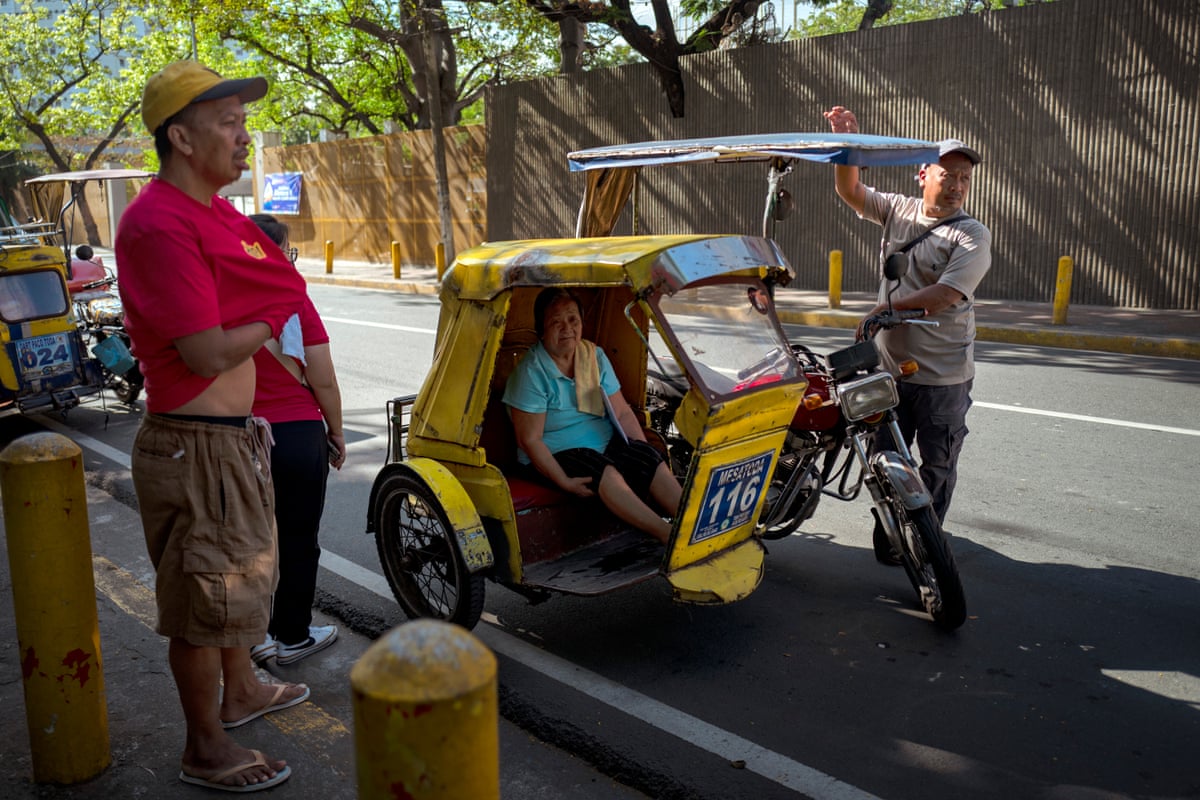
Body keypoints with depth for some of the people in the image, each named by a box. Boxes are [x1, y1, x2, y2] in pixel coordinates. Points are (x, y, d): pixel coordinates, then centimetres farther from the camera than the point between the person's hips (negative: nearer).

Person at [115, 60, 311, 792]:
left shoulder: (216, 212, 11)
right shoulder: (160, 224, -21)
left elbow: (283, 291, 12)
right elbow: (208, 353, -24)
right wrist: (269, 320, -9)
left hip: (236, 435, 10)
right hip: (195, 447, -10)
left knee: (246, 572, 24)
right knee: (206, 598, 4)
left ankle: (241, 691, 45)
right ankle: (207, 750, 22)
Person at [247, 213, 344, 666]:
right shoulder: (293, 302, -13)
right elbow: (323, 381, -12)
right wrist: (337, 432, 2)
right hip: (298, 436, -4)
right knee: (298, 540, 10)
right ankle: (293, 637, 20)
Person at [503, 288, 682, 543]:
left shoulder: (594, 356, 4)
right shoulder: (531, 371, -14)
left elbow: (622, 412, 7)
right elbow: (529, 439, -16)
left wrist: (646, 455, -5)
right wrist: (564, 481, -24)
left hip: (605, 444, 6)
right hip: (555, 455, -6)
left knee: (650, 460, -21)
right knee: (604, 471, -33)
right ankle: (668, 535, -39)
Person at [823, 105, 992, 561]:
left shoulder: (972, 236, -9)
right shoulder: (899, 210, 8)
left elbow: (944, 295, -21)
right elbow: (850, 192, 3)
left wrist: (888, 306, -22)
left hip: (943, 375, -4)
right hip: (889, 365, 5)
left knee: (938, 462, 8)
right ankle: (889, 531, 29)